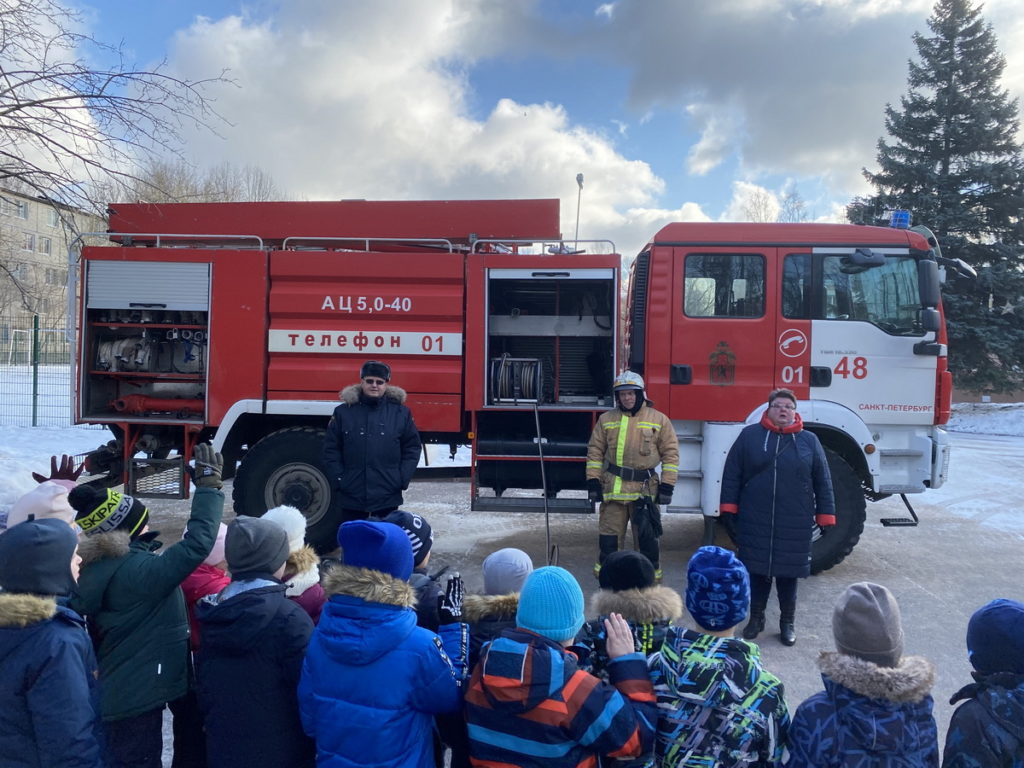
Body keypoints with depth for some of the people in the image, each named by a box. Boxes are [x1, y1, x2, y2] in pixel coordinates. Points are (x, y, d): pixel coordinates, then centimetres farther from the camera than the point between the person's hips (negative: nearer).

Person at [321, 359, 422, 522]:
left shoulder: (401, 413, 3)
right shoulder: (343, 412, 3)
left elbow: (412, 448, 5)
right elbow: (331, 449, 4)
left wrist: (402, 479, -4)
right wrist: (338, 479, -5)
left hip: (388, 497, 0)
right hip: (351, 496, 0)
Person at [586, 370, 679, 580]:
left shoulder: (659, 420, 1)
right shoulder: (606, 420, 6)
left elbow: (671, 453, 2)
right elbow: (595, 451, 8)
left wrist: (667, 485, -4)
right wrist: (593, 480, 1)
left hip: (645, 488, -1)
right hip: (613, 488, 2)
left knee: (647, 535, 6)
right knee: (609, 532, 8)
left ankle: (651, 571, 22)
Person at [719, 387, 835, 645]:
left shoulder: (809, 440, 3)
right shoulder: (749, 435, 0)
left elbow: (823, 481, 6)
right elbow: (731, 474, 2)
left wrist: (825, 516, 3)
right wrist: (728, 508, -3)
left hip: (794, 524, 0)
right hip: (755, 521, 0)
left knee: (788, 572, 9)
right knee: (756, 570, 8)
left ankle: (788, 622, 27)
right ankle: (756, 618, 26)